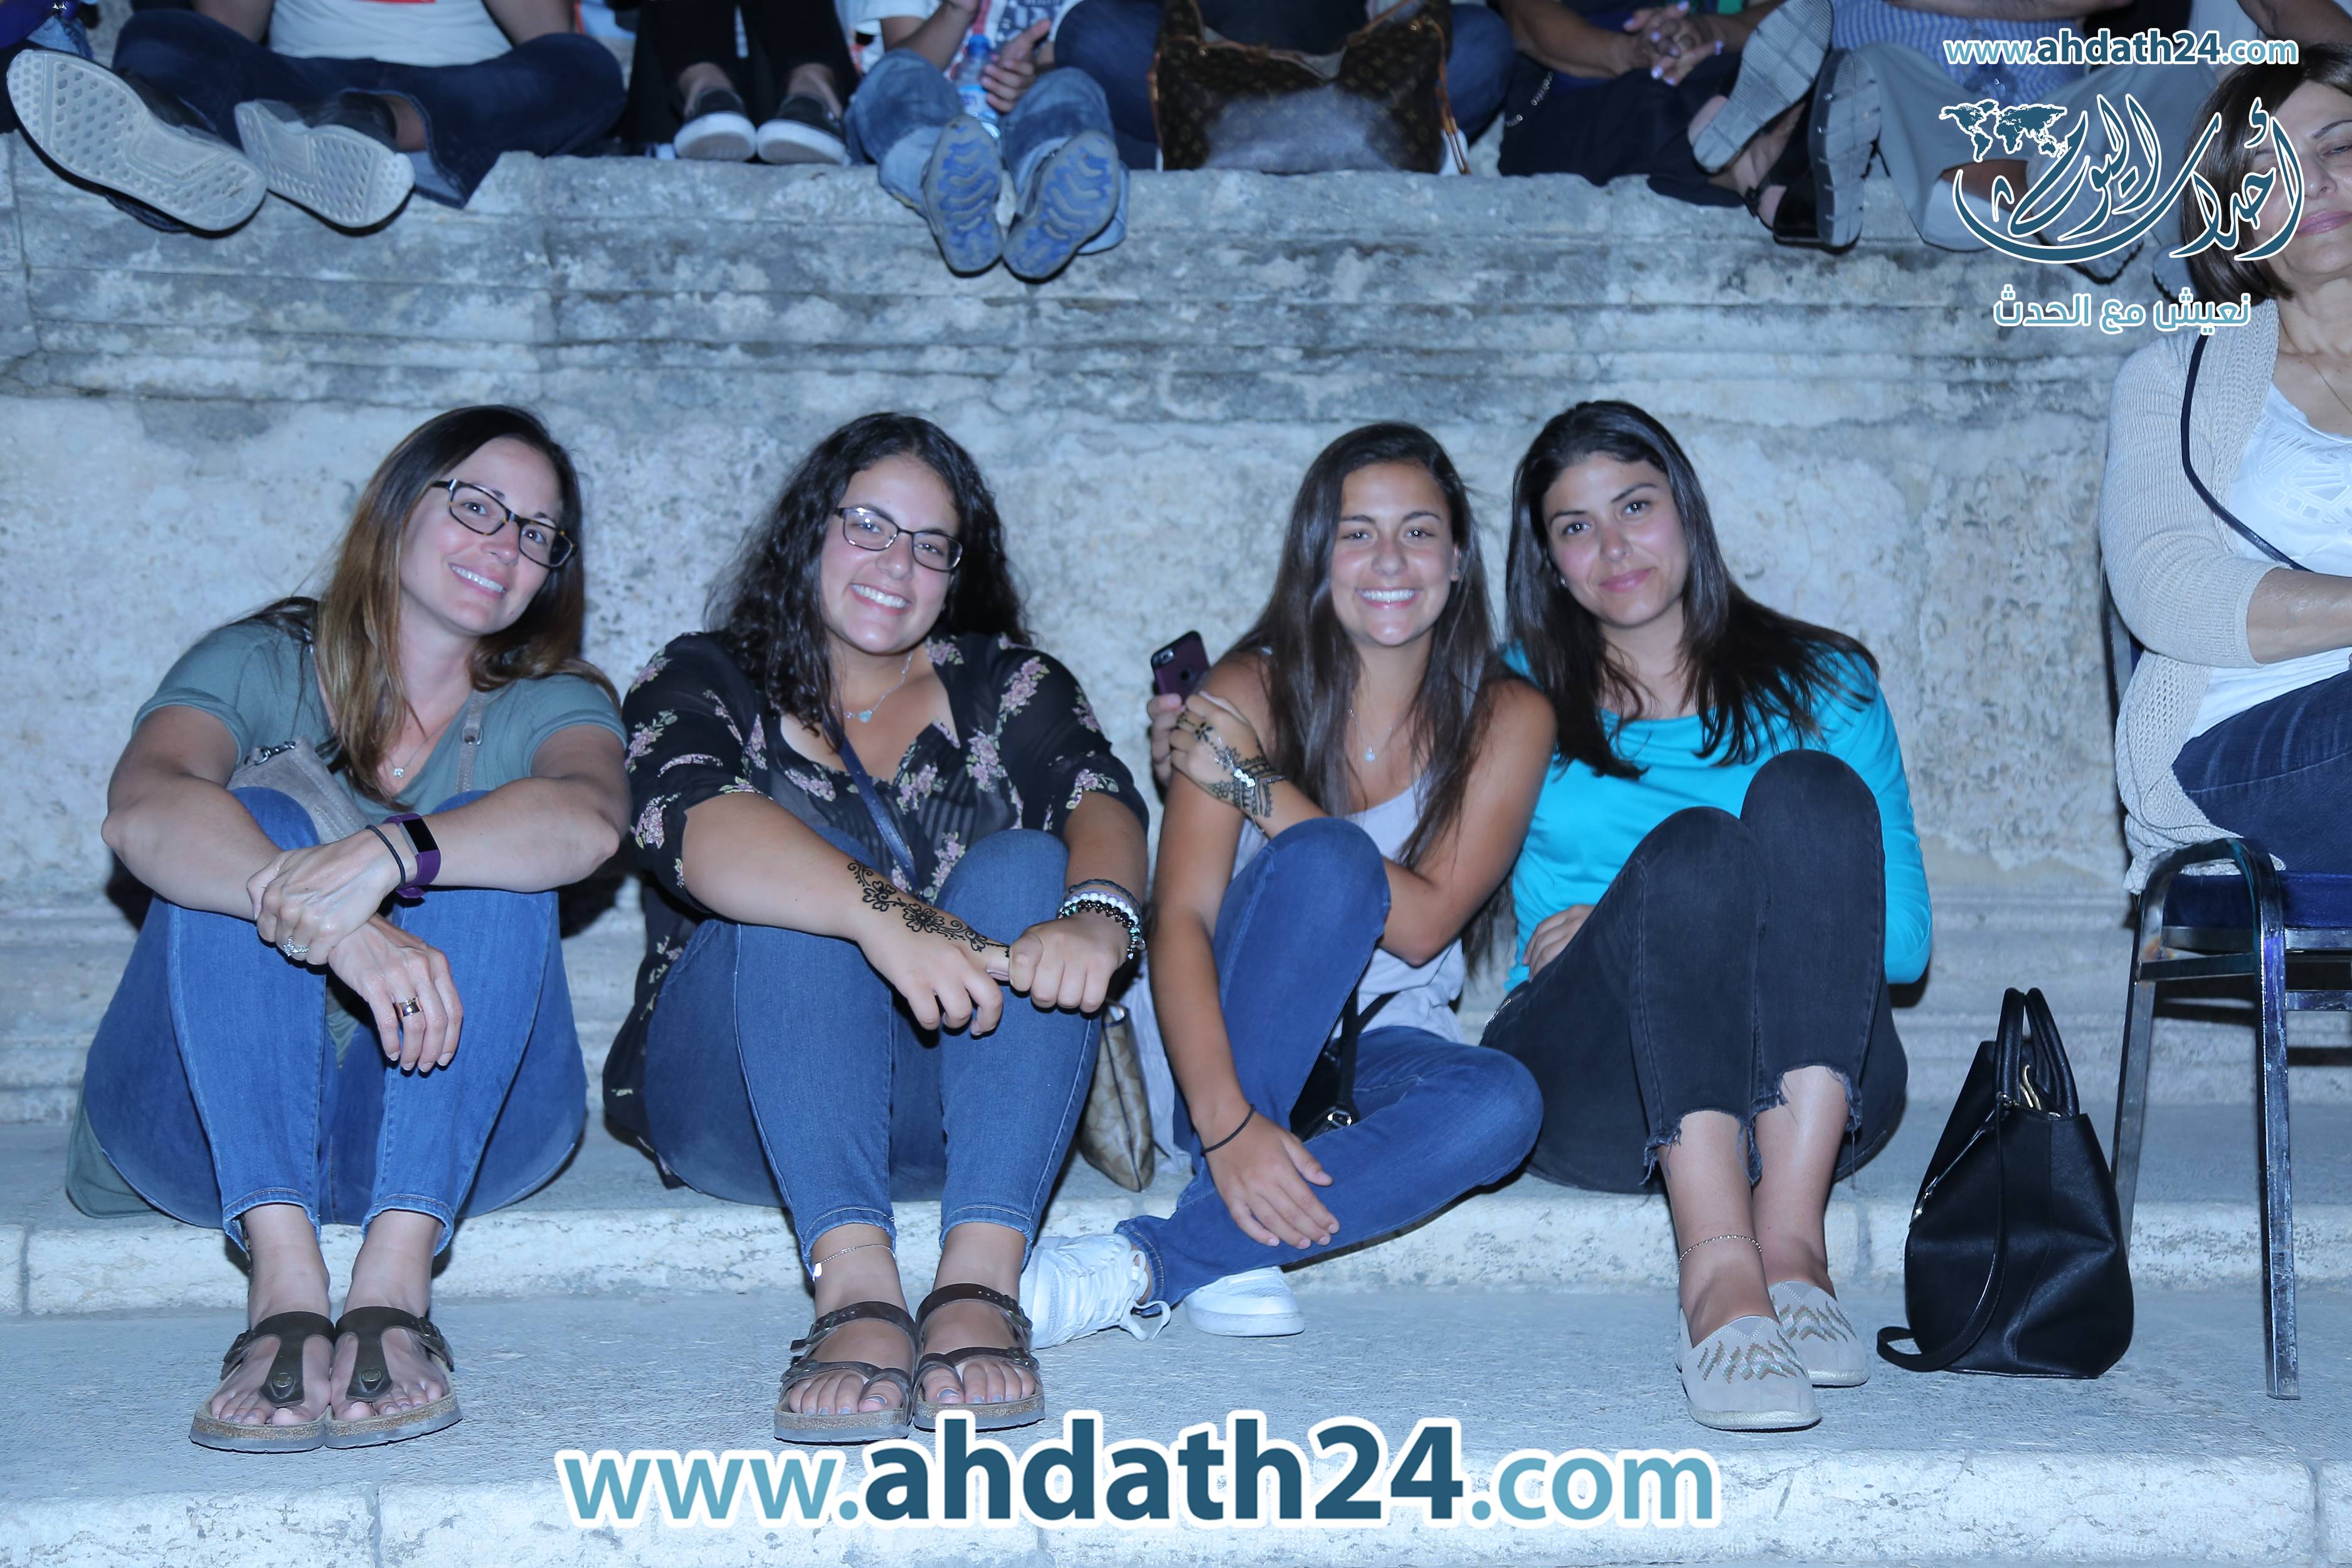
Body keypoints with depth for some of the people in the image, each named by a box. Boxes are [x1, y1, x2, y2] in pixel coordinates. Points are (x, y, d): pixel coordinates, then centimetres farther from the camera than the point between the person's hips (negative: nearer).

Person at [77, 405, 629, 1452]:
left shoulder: (550, 705, 7)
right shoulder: (260, 667, 3)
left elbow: (589, 819, -20)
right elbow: (142, 810, -20)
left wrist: (388, 854, -39)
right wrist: (338, 929, -39)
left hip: (460, 1121, 0)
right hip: (211, 1127, 0)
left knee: (482, 847, -22)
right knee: (251, 832, -23)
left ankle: (394, 1288, -37)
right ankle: (285, 1287, -39)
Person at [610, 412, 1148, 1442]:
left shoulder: (1003, 685, 14)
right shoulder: (703, 686, 6)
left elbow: (1103, 800, -7)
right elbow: (691, 825, -18)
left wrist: (1097, 912, -32)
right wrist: (883, 912, -38)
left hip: (961, 1102, 2)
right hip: (740, 1112, -1)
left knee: (1021, 866, -23)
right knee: (798, 832, -26)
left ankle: (980, 1282, -39)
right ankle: (856, 1288, -42)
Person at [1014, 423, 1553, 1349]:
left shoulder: (1506, 718, -2)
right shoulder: (1249, 692, -7)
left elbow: (1424, 923, -14)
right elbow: (1182, 918, -18)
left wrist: (1254, 785, -19)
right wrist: (1226, 1121, -33)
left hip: (1386, 1058, 2)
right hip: (1240, 1049, -2)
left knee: (1503, 1102, -33)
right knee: (1326, 855, -31)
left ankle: (1148, 1266, -31)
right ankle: (1234, 1257, -30)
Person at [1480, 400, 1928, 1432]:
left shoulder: (1821, 685, 16)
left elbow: (1901, 939, 7)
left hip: (1805, 1087, 1)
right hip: (1585, 1075, -1)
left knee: (1809, 794, -24)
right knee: (1689, 842, -28)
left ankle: (1789, 1233, -35)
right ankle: (1719, 1272, -44)